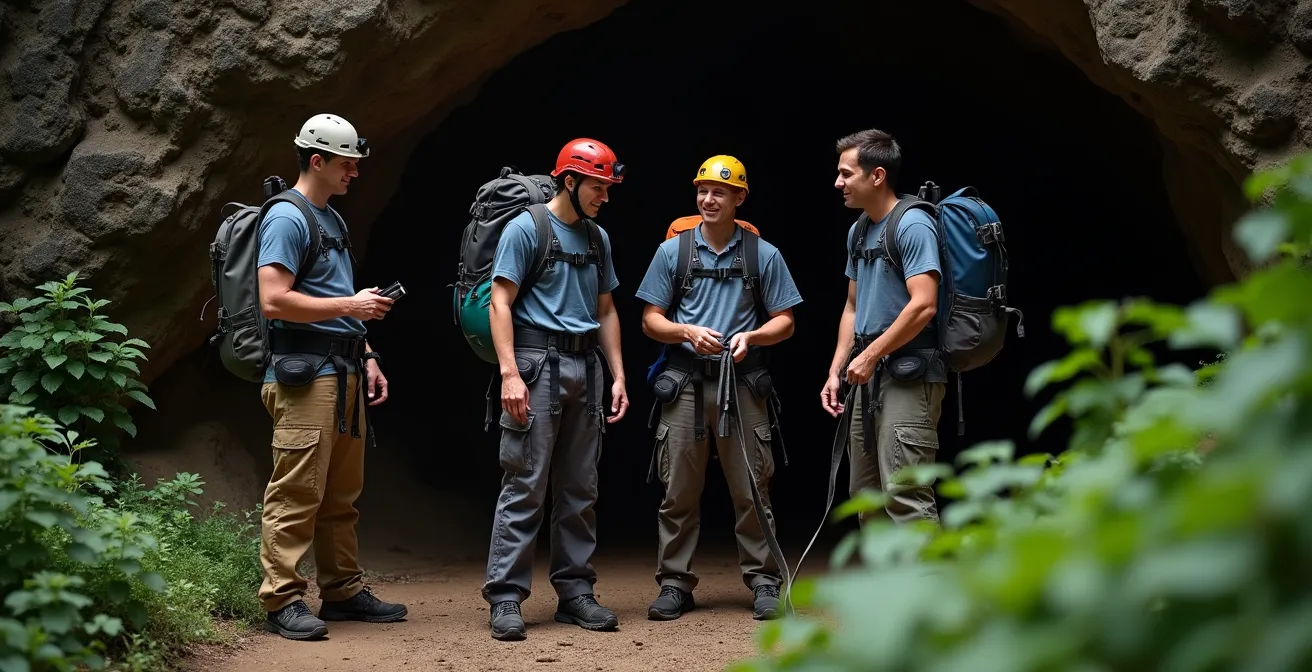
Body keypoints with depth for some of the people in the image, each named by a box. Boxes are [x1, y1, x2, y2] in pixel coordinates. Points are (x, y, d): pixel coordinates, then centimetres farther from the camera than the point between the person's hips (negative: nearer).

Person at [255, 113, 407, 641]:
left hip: (343, 373, 10)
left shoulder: (332, 219, 20)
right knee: (297, 493, -8)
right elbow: (275, 301, -19)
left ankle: (344, 592, 20)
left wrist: (366, 356, 18)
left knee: (342, 494, 13)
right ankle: (282, 601, -4)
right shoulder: (287, 218, -9)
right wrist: (351, 305, -14)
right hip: (304, 374, -10)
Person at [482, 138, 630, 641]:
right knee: (525, 486, -8)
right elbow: (501, 303, -9)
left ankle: (575, 593, 15)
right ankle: (505, 598, -4)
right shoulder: (526, 228, -4)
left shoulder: (597, 238, 15)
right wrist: (510, 372, -18)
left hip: (585, 367, 7)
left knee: (580, 489, 8)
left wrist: (618, 375, 11)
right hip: (538, 362, -7)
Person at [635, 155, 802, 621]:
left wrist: (751, 336, -13)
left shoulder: (764, 255, 5)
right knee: (679, 491, 3)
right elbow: (651, 321, 7)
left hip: (742, 382, -1)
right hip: (685, 383, 1)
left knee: (751, 489, 0)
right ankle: (675, 584, 12)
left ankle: (764, 582, 10)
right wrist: (688, 331, -12)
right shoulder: (672, 251, 7)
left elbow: (784, 322, 7)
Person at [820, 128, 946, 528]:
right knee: (866, 493, 14)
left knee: (904, 495, -13)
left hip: (910, 377, -9)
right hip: (870, 376, 9)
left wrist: (870, 355, -16)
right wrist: (836, 371, 13)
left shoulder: (912, 226, -12)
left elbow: (923, 305, -21)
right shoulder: (858, 231, 15)